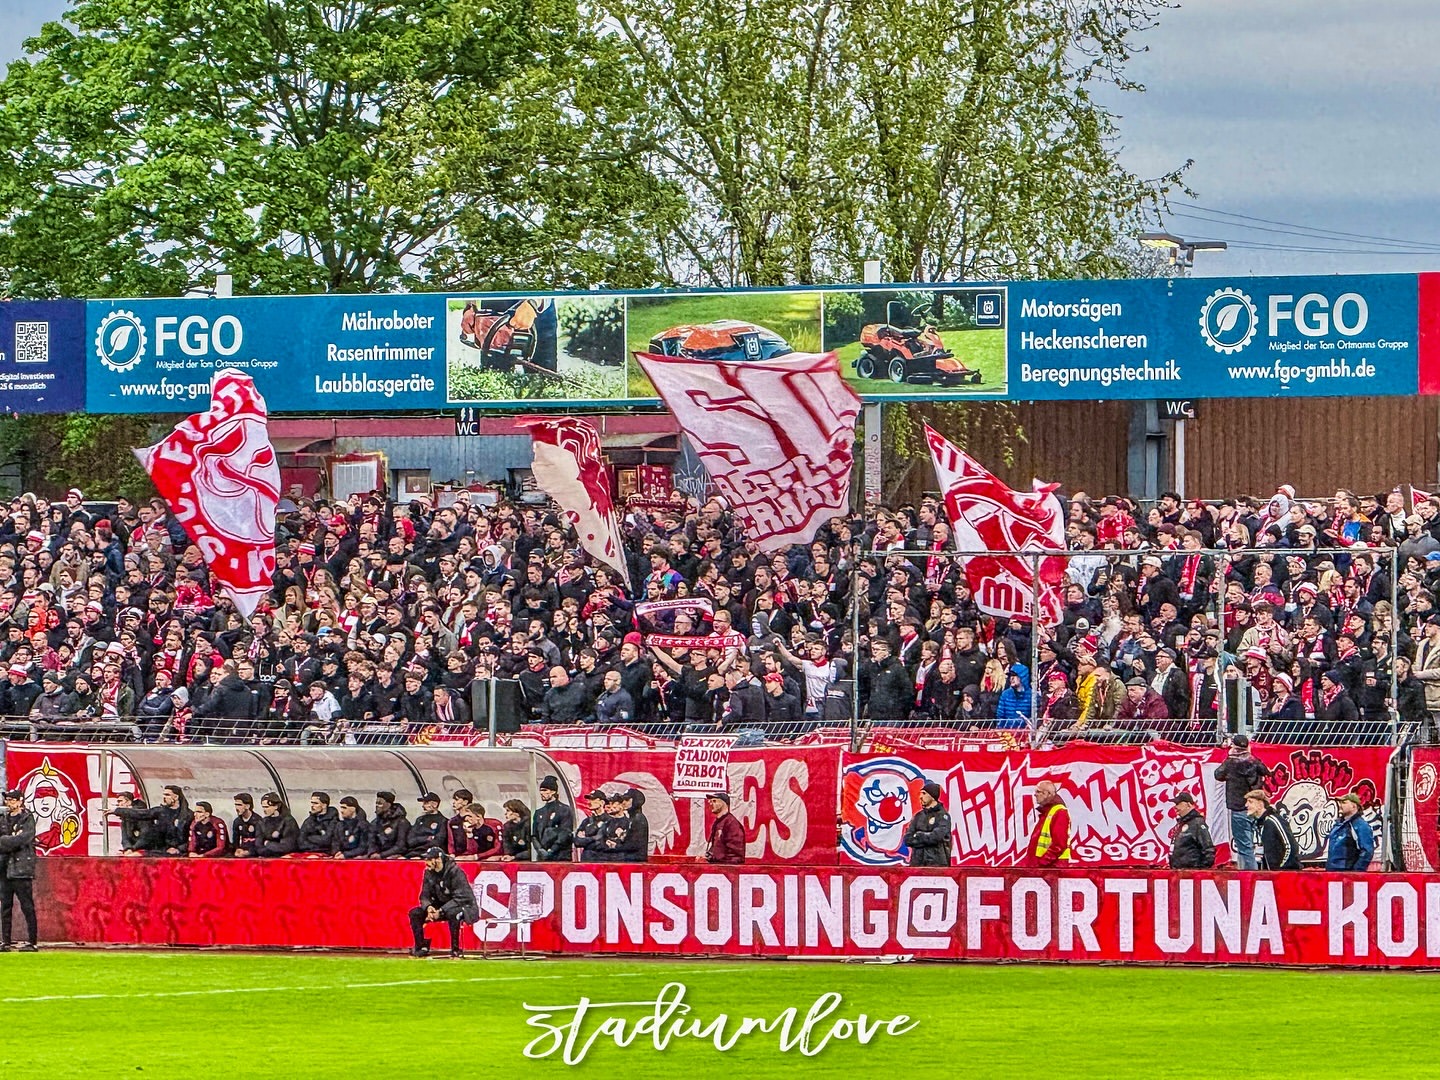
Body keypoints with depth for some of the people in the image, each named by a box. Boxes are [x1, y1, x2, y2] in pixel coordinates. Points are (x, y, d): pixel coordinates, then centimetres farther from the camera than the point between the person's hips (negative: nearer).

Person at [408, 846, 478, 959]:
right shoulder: (429, 873, -1)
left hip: (464, 906, -7)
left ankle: (455, 949, -29)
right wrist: (428, 907, -20)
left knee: (452, 913, -41)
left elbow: (460, 898, -25)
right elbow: (424, 895, 4)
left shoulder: (455, 872, -21)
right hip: (441, 907, 7)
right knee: (415, 913, -8)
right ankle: (422, 948, -2)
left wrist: (441, 911, -30)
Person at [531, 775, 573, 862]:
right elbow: (534, 835, 16)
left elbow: (565, 834, -7)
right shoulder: (539, 812, 19)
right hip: (542, 857, 6)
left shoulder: (564, 810, 0)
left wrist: (551, 851, -14)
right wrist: (540, 849, -4)